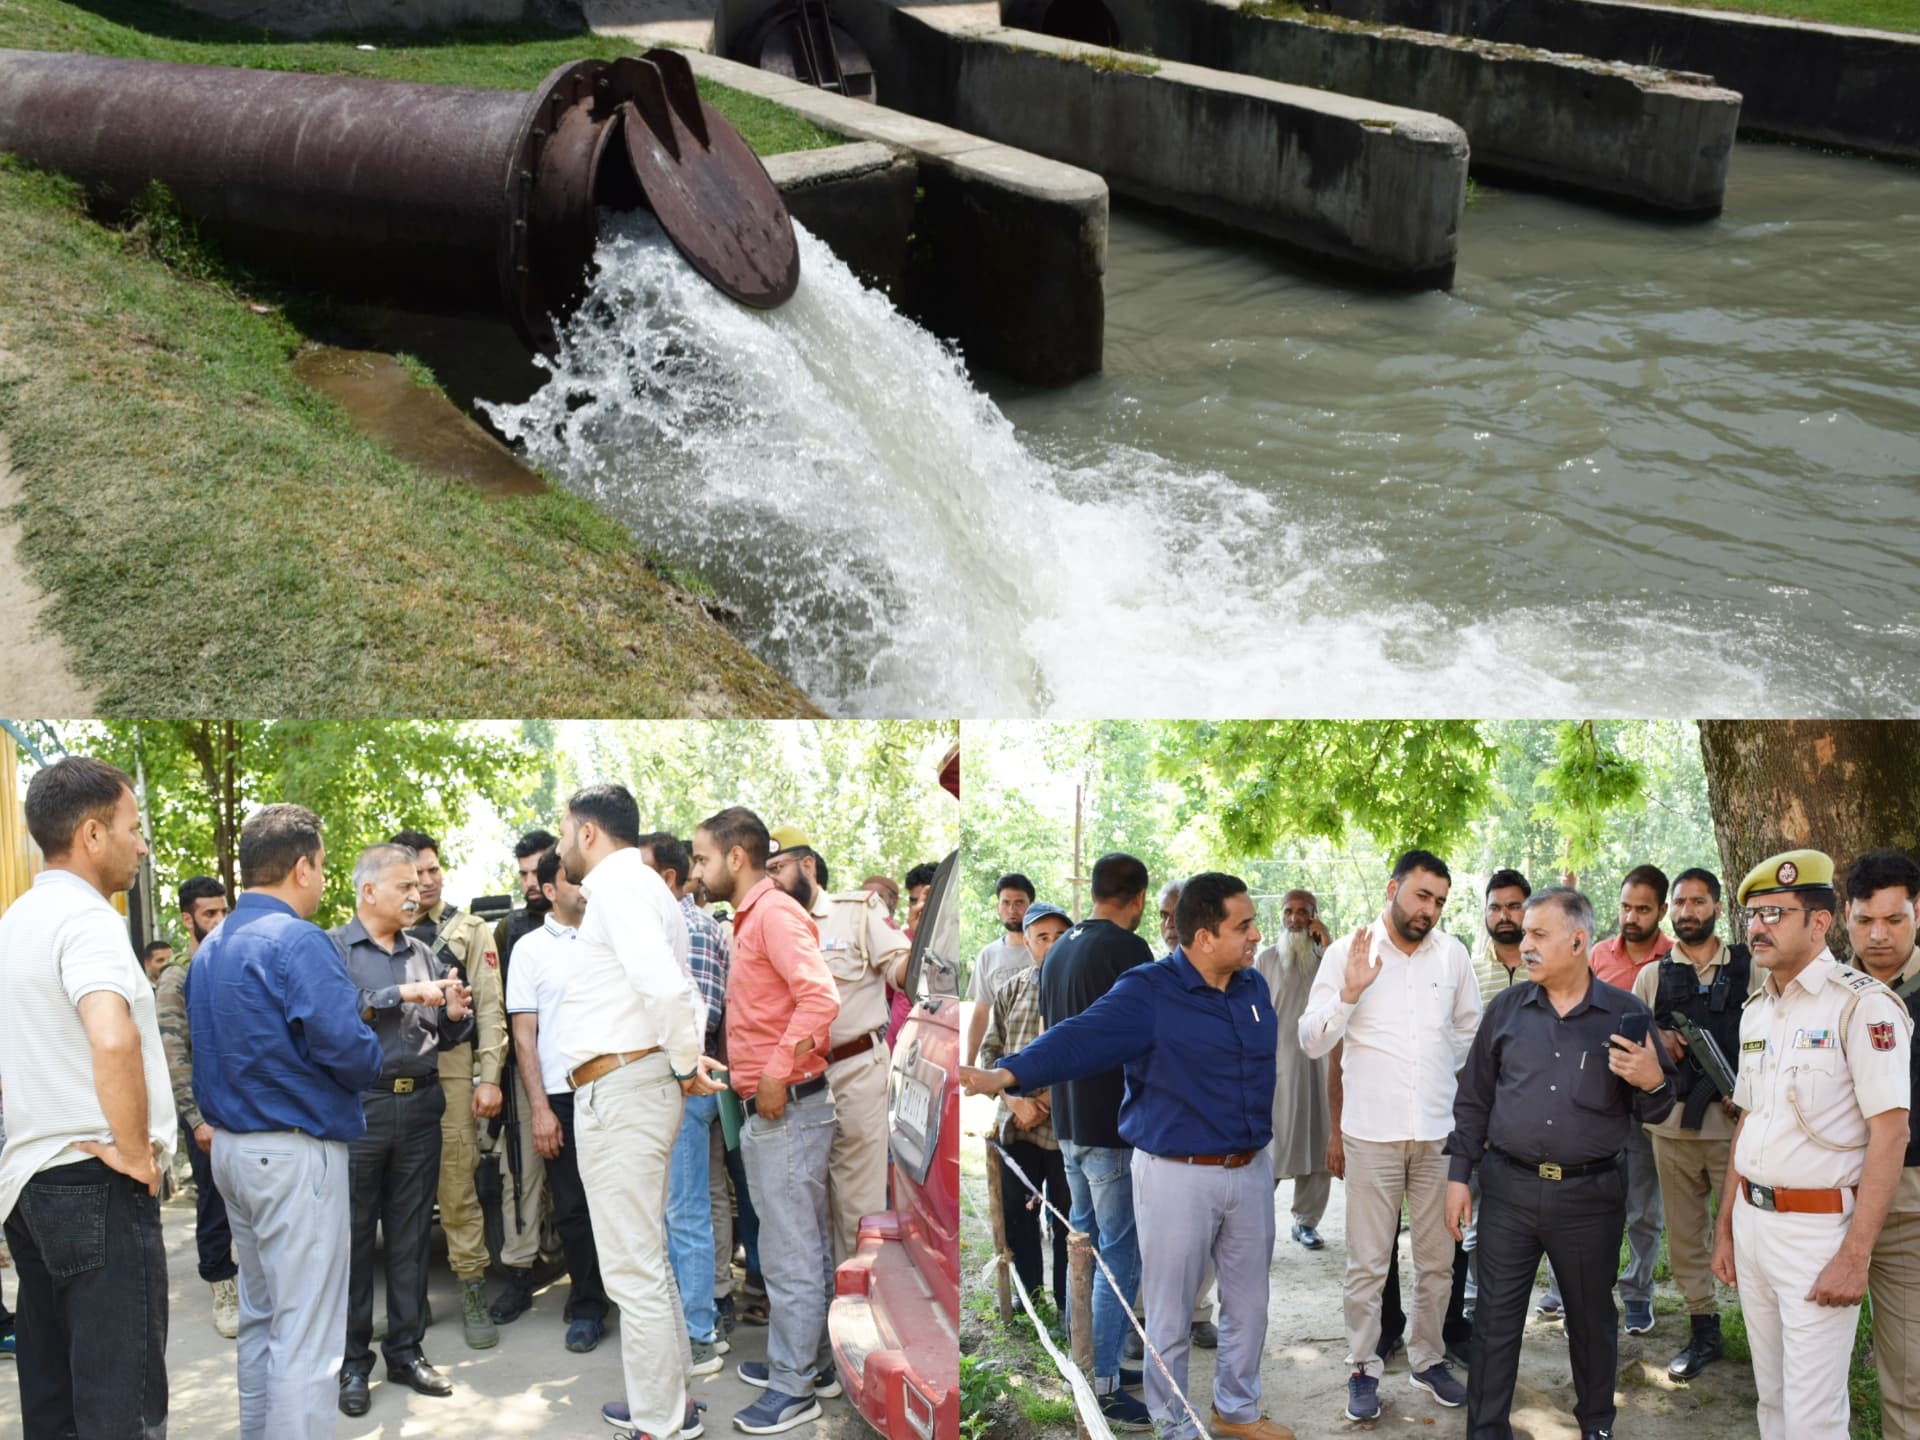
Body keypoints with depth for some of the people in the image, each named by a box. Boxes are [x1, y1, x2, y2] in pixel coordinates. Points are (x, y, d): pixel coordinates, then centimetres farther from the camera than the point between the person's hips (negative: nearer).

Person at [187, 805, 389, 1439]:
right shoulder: (298, 941, -16)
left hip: (230, 1146, 9)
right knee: (306, 1333, -5)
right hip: (297, 1149, -9)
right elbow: (347, 1047, -22)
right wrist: (370, 1058, -2)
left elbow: (211, 1050, 16)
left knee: (261, 1315, 19)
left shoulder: (210, 949, 12)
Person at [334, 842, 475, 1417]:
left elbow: (446, 1035, 17)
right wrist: (401, 995, -17)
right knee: (354, 1236, 2)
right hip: (359, 1106, -5)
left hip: (419, 1105, 5)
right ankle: (353, 1362, 12)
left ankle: (406, 1349, 19)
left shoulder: (422, 955, 14)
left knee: (411, 1234, 9)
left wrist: (456, 1014, -4)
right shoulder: (333, 950, -1)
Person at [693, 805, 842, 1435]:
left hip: (788, 1109, -10)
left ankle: (794, 1388, 6)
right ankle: (810, 1360, 27)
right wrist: (763, 1081, 11)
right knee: (803, 1248, 17)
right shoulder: (751, 918, 16)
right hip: (772, 1113, 10)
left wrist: (777, 1074, -23)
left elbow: (820, 997, -27)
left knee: (790, 1255, -2)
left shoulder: (775, 913, -15)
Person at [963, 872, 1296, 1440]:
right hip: (1177, 1175, -6)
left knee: (1248, 1302, 19)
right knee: (1170, 1313, 6)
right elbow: (1082, 1038, -30)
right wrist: (1009, 1074, -46)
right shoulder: (1147, 993, -17)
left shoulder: (1253, 986, 3)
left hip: (1251, 1169, 6)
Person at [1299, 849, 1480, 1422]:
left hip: (1439, 1129, 3)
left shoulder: (1452, 954, 4)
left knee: (1436, 1260, 11)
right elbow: (1313, 1042, -5)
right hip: (1371, 1132, -3)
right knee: (1367, 1263, 2)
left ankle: (1428, 1359, 28)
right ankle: (1364, 1370, 14)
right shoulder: (1346, 953, -4)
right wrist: (1349, 993, -18)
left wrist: (1436, 1071, 13)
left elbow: (1468, 1028, 20)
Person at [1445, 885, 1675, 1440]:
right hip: (1508, 1187, 1)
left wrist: (1653, 1082, -19)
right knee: (1495, 1319, 4)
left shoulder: (1625, 1014, -2)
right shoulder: (1507, 1009, 3)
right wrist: (1458, 1175, 4)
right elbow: (1474, 1097, 8)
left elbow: (1654, 1111, 4)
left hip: (1591, 1194, -1)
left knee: (1592, 1318, 14)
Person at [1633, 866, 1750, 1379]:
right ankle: (1703, 1331, 19)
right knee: (1685, 1233, 8)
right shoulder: (1653, 976, 11)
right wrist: (1657, 1043, -7)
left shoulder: (1749, 970, 4)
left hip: (1734, 1121, -3)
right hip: (1673, 1122, 3)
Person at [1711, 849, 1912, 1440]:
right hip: (1751, 1219, 7)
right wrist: (1726, 1226, 16)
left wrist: (1855, 1256, -20)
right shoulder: (1756, 1010, 11)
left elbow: (1890, 1133, -17)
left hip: (1817, 1228, -7)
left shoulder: (1863, 1004, -14)